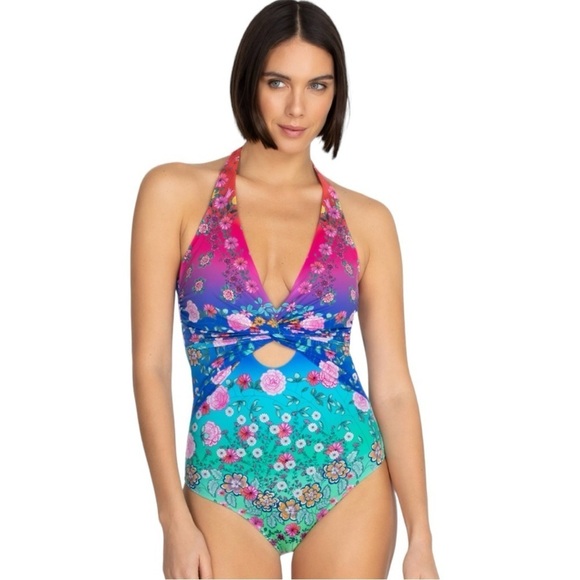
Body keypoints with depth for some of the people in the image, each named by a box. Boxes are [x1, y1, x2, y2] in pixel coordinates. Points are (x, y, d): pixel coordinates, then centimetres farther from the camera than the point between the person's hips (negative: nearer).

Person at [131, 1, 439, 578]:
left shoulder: (366, 221, 2)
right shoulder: (176, 192, -3)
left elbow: (393, 386, 2)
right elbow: (150, 364, -5)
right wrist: (175, 519, -10)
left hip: (349, 478, 2)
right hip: (226, 487, -1)